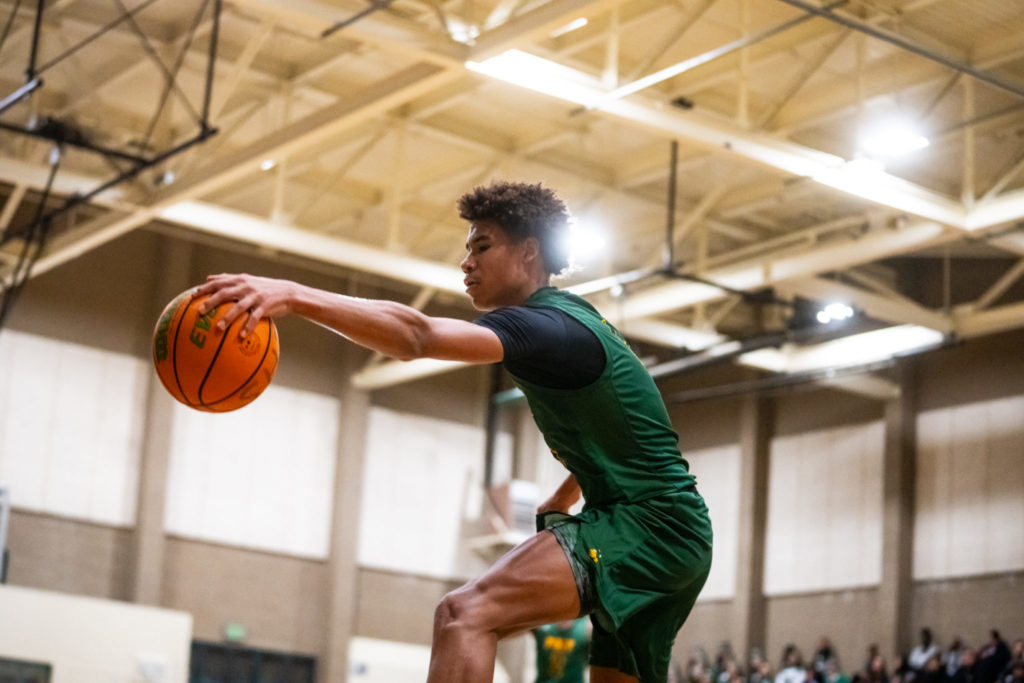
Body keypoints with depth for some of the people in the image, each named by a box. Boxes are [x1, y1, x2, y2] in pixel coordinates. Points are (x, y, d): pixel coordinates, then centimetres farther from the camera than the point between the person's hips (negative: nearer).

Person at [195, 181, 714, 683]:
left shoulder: (548, 326, -13)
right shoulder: (574, 321, 19)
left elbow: (417, 337, -30)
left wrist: (296, 296, -40)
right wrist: (561, 500, 24)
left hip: (646, 523, -11)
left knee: (465, 614, -25)